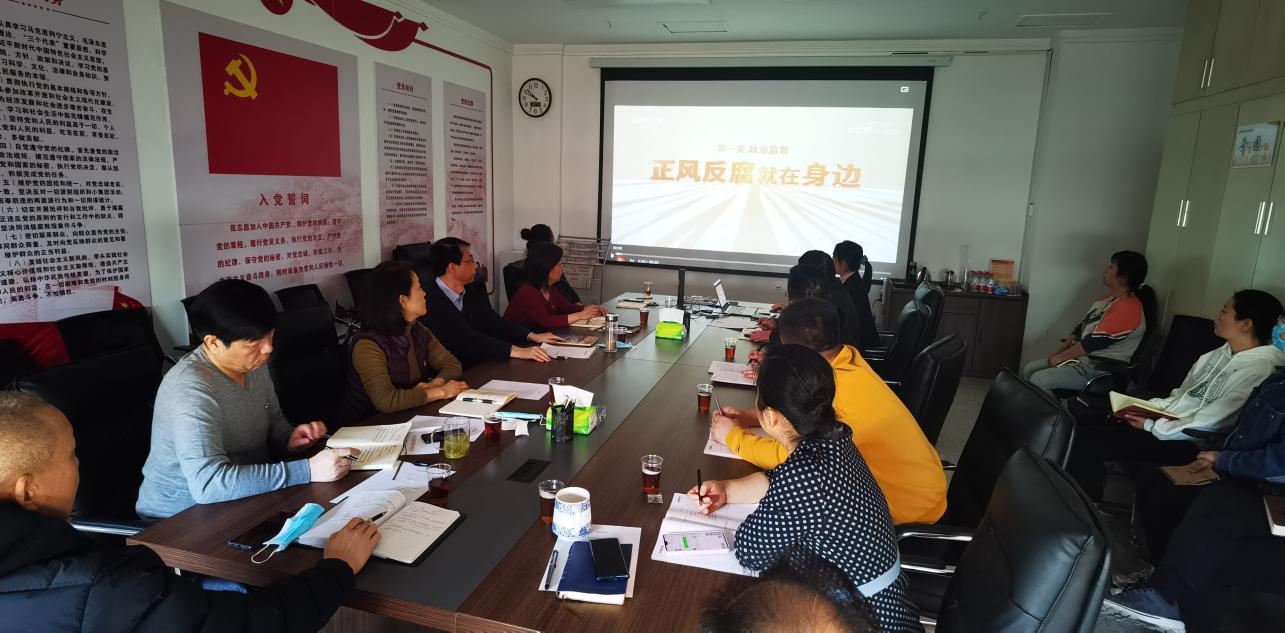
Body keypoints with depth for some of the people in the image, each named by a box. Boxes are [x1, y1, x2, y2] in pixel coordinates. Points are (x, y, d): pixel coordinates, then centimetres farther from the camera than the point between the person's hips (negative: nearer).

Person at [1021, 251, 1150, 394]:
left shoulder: (1128, 308, -20)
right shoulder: (1109, 297, 13)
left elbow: (1095, 342, -22)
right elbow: (1081, 327, 13)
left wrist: (1061, 357, -12)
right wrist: (1058, 353, 3)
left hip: (1098, 368, -10)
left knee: (1038, 380, -22)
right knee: (1028, 370, 1)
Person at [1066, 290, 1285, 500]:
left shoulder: (1259, 368, -16)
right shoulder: (1221, 354, 12)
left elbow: (1207, 425, -20)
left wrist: (1150, 426, -14)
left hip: (1187, 443, -9)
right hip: (1166, 421, 9)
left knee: (1087, 442, -21)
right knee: (1082, 426, -4)